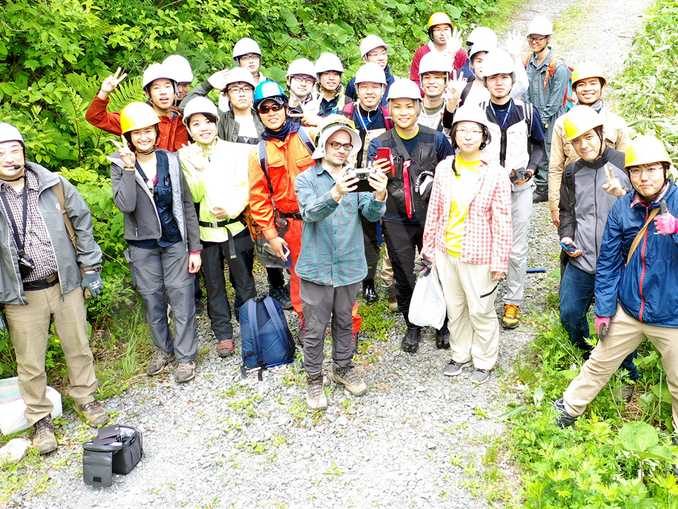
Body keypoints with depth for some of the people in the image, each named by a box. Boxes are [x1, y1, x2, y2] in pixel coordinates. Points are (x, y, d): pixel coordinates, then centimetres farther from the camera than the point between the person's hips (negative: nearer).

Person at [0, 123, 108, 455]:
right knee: (31, 363, 10)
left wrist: (90, 267, 5)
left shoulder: (53, 184, -4)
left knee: (78, 347, 16)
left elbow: (82, 222, 6)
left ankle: (84, 397, 39)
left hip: (66, 284, 1)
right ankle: (40, 419, 29)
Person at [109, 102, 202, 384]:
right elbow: (125, 205, -19)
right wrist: (130, 168, -23)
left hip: (175, 242, 0)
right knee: (152, 300, 12)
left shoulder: (170, 160, -2)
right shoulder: (120, 165, -4)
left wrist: (195, 247, -1)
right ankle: (163, 348, 33)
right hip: (142, 245, 0)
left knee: (181, 298, 1)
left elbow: (187, 205, 1)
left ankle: (185, 356, 15)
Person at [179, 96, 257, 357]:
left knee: (244, 282, 8)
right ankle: (223, 334, 25)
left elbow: (245, 187, -7)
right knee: (214, 286, 12)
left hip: (236, 227, -1)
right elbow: (194, 196, -8)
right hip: (205, 231, 1)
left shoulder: (236, 151, -4)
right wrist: (199, 170, -23)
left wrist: (232, 209, -23)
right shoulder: (185, 156, -2)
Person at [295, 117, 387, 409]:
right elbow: (310, 213, -24)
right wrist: (336, 194, -44)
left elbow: (372, 214, -11)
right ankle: (314, 379, 22)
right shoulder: (306, 179, -5)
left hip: (350, 266, 3)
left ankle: (343, 368, 37)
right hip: (316, 267, -3)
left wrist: (379, 195, -35)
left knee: (344, 322, 19)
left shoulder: (356, 178, 3)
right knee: (314, 328, 7)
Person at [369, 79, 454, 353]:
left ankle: (442, 324, 32)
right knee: (403, 277, 12)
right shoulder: (379, 144, -3)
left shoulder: (436, 139, -4)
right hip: (396, 222, 1)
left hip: (431, 218, -1)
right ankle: (412, 326, 32)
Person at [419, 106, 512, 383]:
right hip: (446, 253, 4)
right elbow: (434, 212, 5)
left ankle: (484, 360, 31)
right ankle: (460, 354, 38)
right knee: (454, 307, 18)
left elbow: (502, 222, -9)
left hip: (478, 256, -4)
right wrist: (428, 249, 8)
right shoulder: (444, 168, -1)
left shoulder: (496, 174, -12)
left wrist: (500, 261, -9)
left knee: (480, 310, 9)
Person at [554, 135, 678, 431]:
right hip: (628, 310, 3)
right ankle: (570, 407, 38)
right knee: (599, 363, 18)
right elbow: (608, 261, 2)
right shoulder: (622, 208, -4)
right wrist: (604, 309, 3)